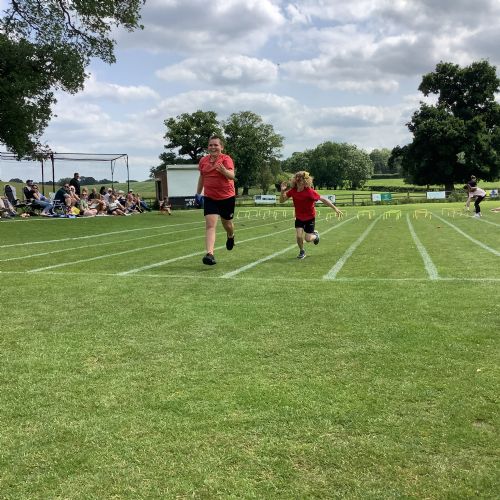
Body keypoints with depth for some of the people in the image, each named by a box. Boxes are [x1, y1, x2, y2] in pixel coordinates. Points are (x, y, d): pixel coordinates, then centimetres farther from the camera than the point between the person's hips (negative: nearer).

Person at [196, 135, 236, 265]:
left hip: (227, 197, -2)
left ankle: (231, 236, 53)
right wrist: (198, 192, 23)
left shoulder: (226, 159, -12)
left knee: (226, 222, 16)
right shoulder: (203, 160, 3)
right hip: (209, 197, 2)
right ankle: (209, 254, -21)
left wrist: (223, 170, -47)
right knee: (210, 225, -13)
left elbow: (232, 176, -27)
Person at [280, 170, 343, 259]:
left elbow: (323, 199, -19)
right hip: (299, 218, 3)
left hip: (310, 218, -3)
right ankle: (302, 252, 19)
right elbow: (281, 200, -5)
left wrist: (335, 208, -18)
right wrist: (282, 191, -24)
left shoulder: (310, 192, -25)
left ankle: (315, 235, 36)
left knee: (308, 239, -1)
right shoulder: (293, 191, -13)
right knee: (299, 236, -10)